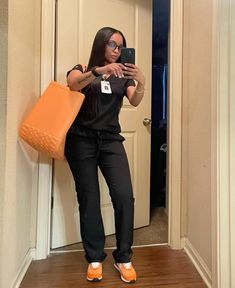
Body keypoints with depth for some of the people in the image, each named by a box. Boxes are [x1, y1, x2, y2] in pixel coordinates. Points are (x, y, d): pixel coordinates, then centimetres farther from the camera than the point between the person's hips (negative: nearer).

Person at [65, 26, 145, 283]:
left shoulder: (122, 75, 15)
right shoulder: (81, 69, 10)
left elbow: (135, 101, -3)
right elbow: (72, 84, -14)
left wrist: (141, 83, -23)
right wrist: (98, 71, -30)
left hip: (111, 140, 2)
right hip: (81, 141, -1)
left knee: (124, 196, -11)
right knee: (89, 200, 0)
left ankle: (123, 258, 7)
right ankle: (95, 258, 16)